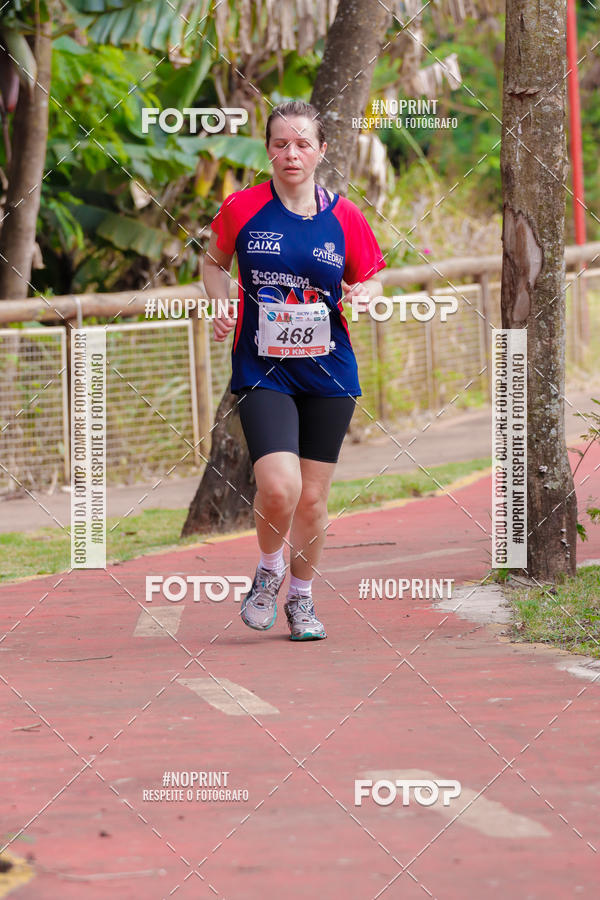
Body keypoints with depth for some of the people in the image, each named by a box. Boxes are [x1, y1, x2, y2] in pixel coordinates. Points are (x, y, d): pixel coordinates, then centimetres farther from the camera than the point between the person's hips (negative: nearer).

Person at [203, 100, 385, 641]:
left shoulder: (344, 217, 0)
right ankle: (269, 571, 12)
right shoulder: (242, 208, -3)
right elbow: (215, 261, 14)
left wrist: (363, 295, -11)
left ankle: (301, 597, 29)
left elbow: (368, 281, 12)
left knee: (313, 499, 7)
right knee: (279, 488, -19)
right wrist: (221, 305, -5)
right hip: (262, 371, -2)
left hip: (328, 373, 2)